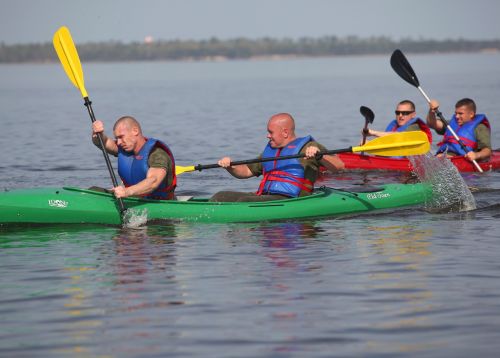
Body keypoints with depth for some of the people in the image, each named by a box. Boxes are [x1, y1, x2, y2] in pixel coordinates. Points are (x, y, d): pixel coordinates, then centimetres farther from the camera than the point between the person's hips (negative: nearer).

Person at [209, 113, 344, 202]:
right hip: (264, 197, 8)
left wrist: (319, 156, -27)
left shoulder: (307, 147, 2)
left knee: (244, 201, -30)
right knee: (221, 197, -7)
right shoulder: (270, 150, 25)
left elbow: (339, 165, -9)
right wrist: (230, 167, 9)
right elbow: (247, 171, 29)